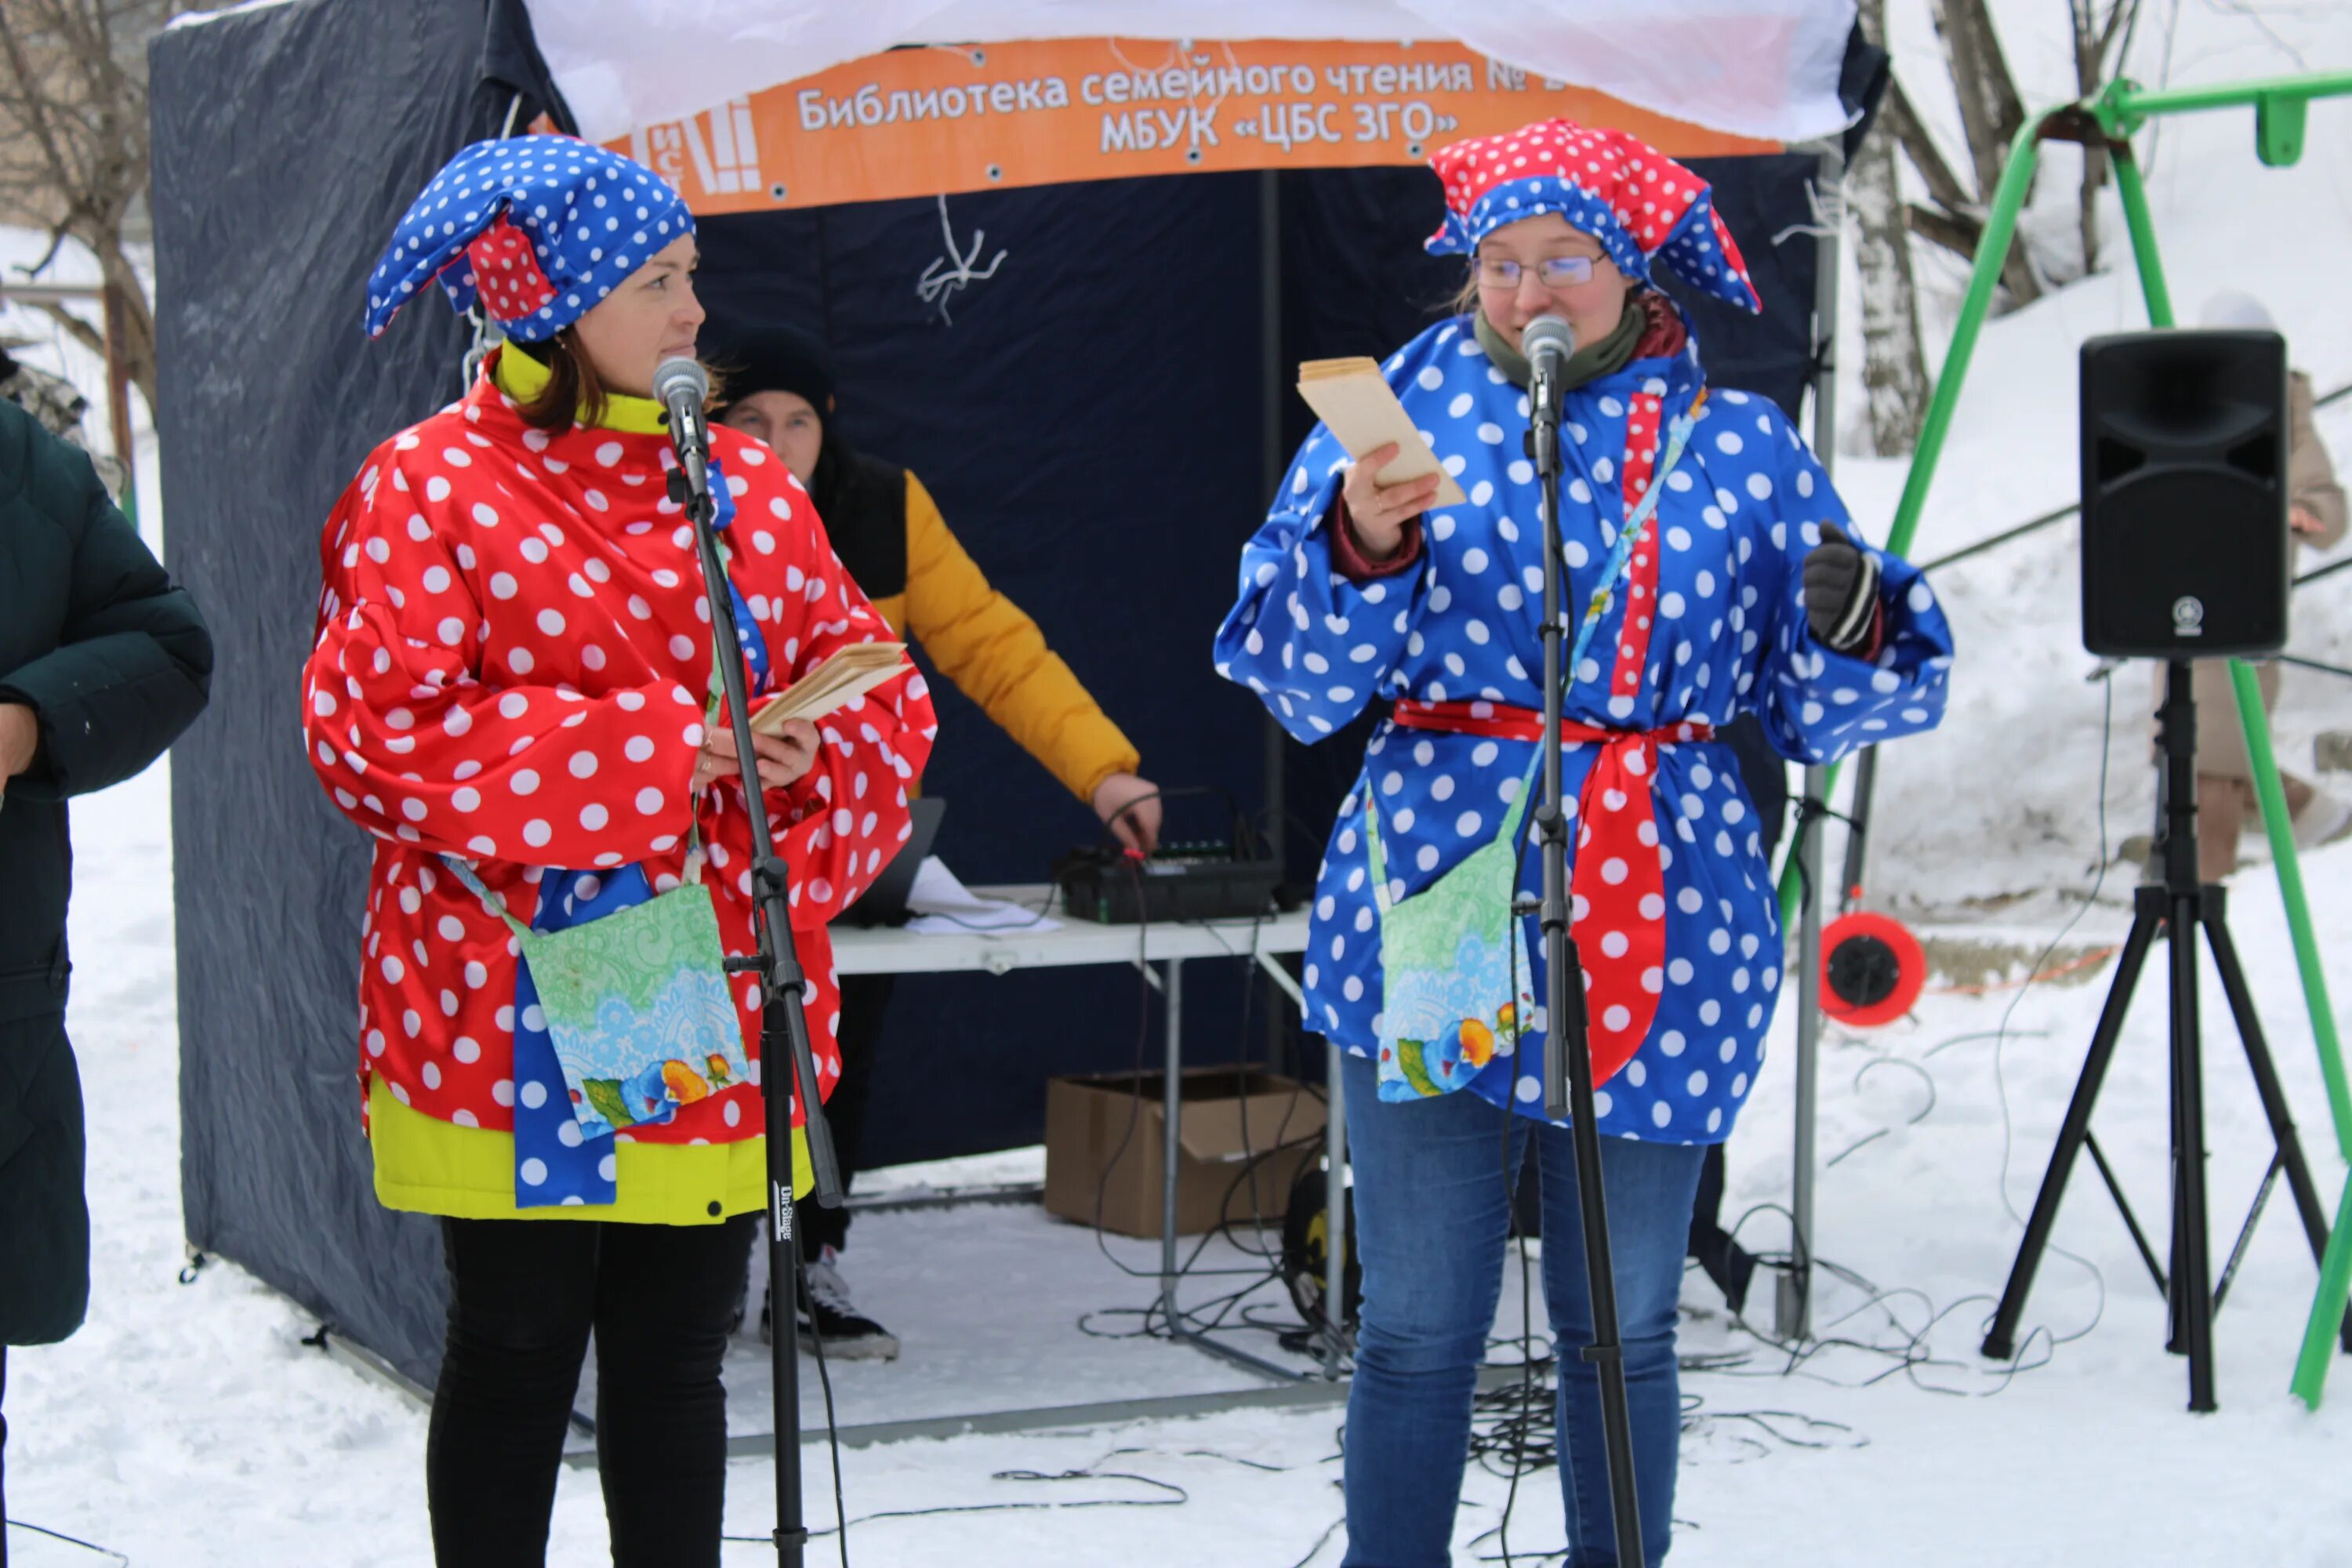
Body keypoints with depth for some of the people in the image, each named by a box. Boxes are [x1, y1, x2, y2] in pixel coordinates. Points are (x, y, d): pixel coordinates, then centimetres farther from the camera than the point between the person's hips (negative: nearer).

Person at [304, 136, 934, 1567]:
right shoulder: (428, 487, -5)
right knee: (517, 1355, 3)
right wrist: (657, 750, -16)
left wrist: (810, 756, -12)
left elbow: (876, 692, 13)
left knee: (678, 1362, 11)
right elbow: (377, 730, -14)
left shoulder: (747, 485, 11)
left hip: (712, 1019, 5)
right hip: (515, 1020, -5)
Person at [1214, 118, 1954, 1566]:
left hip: (1657, 929, 1)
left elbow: (1821, 706, 9)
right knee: (1417, 1329, 2)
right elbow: (1298, 673, -3)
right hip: (1434, 909, -1)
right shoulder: (1401, 410, 5)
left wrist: (1857, 630, -12)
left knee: (1622, 1329, 9)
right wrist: (1362, 549, -21)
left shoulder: (1739, 443, 8)